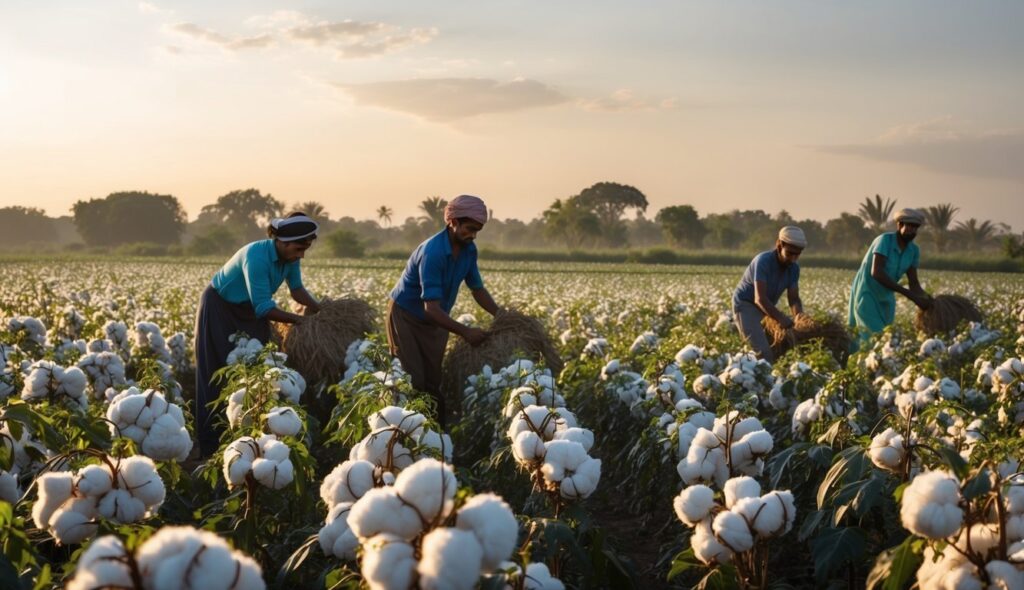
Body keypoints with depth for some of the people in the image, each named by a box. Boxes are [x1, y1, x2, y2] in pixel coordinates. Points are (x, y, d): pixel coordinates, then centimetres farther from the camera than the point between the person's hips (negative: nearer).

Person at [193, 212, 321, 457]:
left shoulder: (289, 257, -13)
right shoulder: (256, 256, -35)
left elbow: (297, 288, 0)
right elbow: (263, 307, -35)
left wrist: (318, 308, -17)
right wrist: (300, 320, -29)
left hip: (248, 311, 7)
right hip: (219, 310, -7)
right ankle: (211, 446, 2)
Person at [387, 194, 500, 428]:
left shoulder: (468, 249, -7)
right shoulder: (432, 252, -31)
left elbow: (477, 288, 7)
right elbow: (431, 308, -35)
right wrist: (465, 332, -38)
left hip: (435, 319, 7)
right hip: (406, 316, -7)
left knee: (435, 381, 4)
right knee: (413, 381, -9)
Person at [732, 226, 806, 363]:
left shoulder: (794, 268, -5)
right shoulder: (763, 261, -26)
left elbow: (794, 298, -6)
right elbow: (760, 298, -32)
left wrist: (799, 316, -28)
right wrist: (780, 318, -43)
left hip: (768, 308, 8)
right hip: (745, 305, -8)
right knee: (763, 351, -21)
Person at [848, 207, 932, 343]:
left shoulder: (914, 250, -1)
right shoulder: (885, 240, -20)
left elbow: (913, 282, -2)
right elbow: (876, 273, -32)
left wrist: (925, 297, -25)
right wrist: (908, 293, -35)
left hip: (886, 298, 7)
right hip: (866, 296, -7)